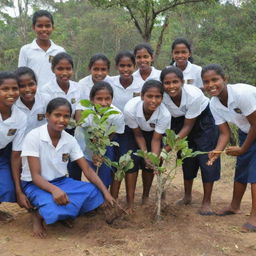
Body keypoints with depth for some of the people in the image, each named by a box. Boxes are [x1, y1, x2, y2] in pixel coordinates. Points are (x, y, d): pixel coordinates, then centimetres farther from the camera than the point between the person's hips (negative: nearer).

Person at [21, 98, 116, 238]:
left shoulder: (70, 140, -5)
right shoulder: (33, 137, -19)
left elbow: (87, 170, -5)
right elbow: (35, 176, -22)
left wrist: (105, 192, -19)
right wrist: (54, 189, -41)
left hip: (61, 182, 5)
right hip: (35, 185, -5)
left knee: (95, 193, -19)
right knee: (54, 209, -37)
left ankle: (63, 212, 1)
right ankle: (38, 215, -2)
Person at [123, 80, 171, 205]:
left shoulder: (165, 114, -36)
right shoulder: (130, 108, -38)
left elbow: (156, 139, -24)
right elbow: (138, 135, -23)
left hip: (153, 133, 1)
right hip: (132, 132, 0)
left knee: (149, 164, -7)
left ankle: (145, 196, 16)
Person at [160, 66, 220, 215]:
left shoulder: (194, 95, -36)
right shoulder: (162, 97, -25)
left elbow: (188, 126, -28)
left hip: (203, 120, -3)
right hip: (180, 121, 4)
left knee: (207, 159, -7)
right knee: (187, 159, 10)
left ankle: (207, 202, 6)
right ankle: (187, 197, 29)